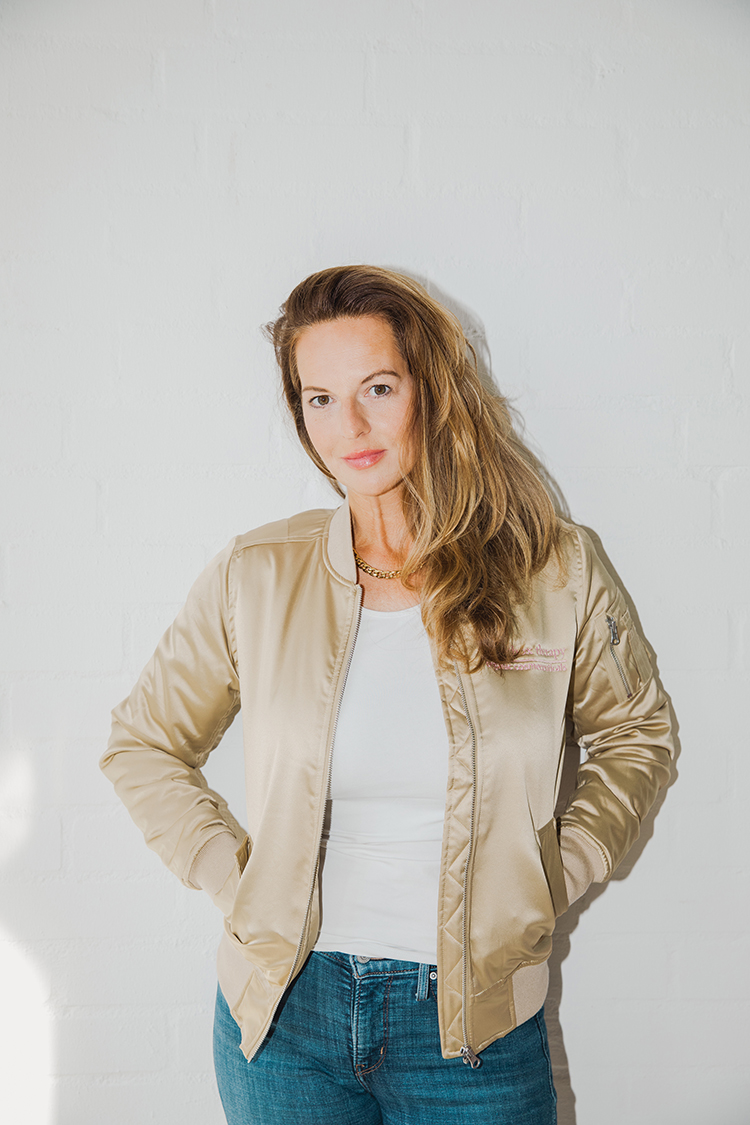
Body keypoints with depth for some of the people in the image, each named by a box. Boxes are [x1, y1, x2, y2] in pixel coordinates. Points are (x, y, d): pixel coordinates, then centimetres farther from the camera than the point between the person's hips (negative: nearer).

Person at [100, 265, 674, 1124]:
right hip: (285, 1016, 1)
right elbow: (141, 746, 7)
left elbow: (634, 735, 9)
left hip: (476, 1021, 0)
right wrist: (230, 876, -3)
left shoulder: (554, 571, -6)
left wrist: (551, 880, 0)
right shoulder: (253, 578, -6)